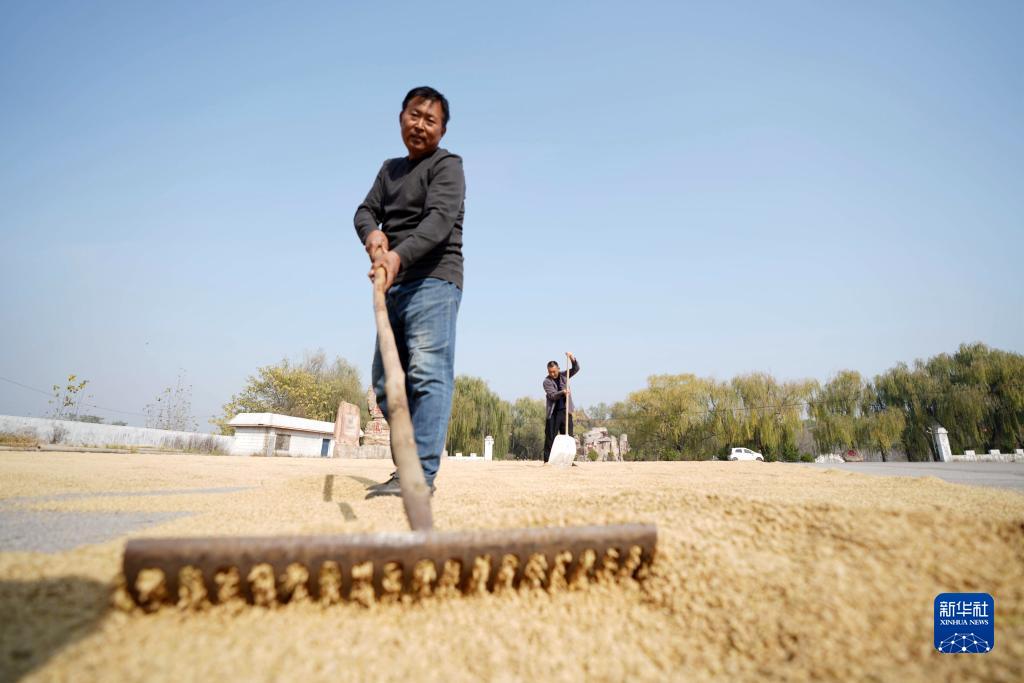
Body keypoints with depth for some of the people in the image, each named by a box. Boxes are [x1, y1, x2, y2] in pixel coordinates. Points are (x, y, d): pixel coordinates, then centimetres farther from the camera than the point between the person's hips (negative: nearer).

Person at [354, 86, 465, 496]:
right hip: (395, 285, 8)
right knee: (386, 380, 7)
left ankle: (421, 472, -21)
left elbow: (440, 219, -16)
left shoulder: (447, 165, 2)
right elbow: (365, 210, 14)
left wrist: (399, 256, -32)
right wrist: (372, 232, -11)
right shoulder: (390, 169, 25)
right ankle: (412, 461, 15)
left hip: (433, 280, -8)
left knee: (427, 373, -18)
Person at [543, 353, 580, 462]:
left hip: (565, 411, 3)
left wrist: (573, 359, -13)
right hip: (553, 413, -3)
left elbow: (576, 369, 5)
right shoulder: (547, 381, -3)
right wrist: (562, 392, -33)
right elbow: (552, 395, -15)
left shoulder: (563, 375, 10)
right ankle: (547, 460, 4)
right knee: (550, 437, 0)